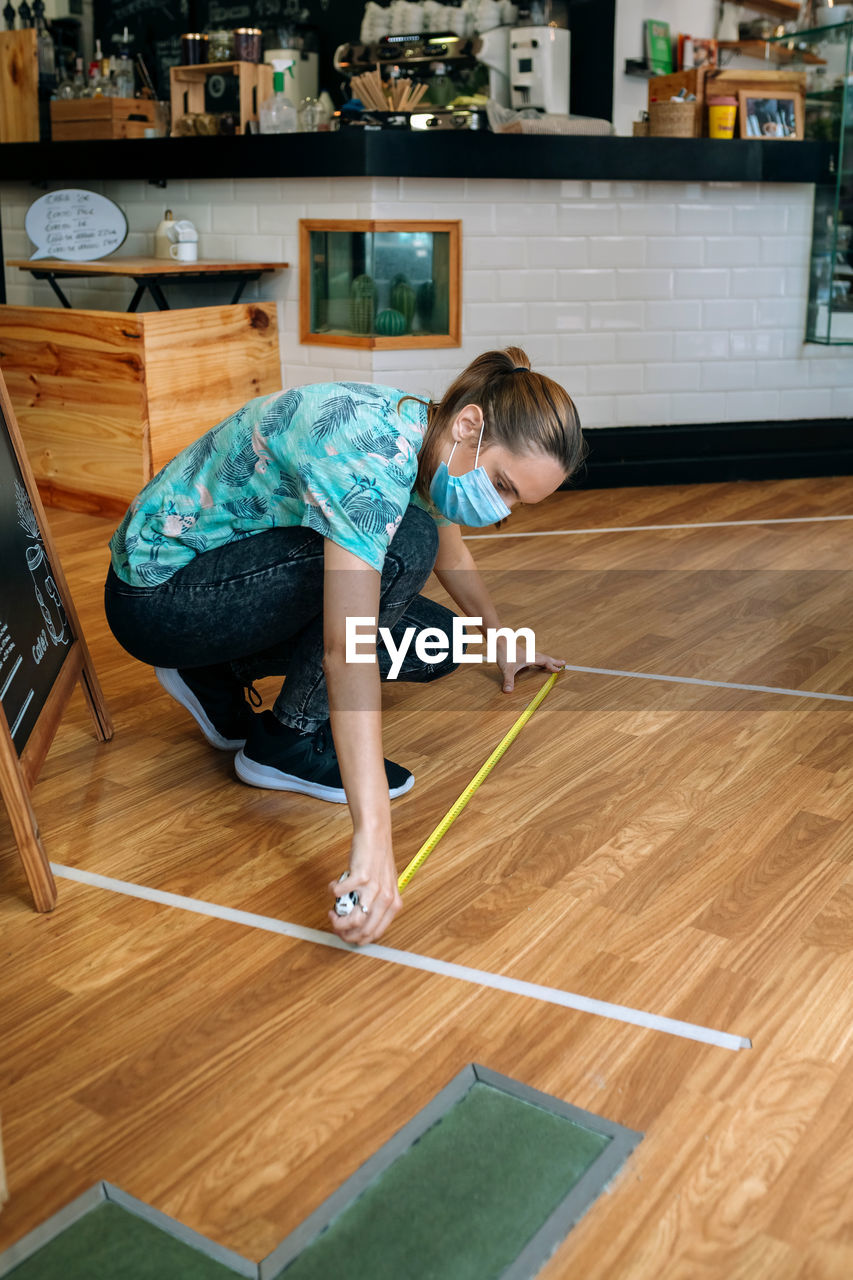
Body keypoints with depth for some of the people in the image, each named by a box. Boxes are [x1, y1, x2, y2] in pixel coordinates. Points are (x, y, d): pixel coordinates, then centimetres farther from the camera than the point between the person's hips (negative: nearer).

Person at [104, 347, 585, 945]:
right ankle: (291, 740, -11)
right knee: (403, 545, -26)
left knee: (440, 645, 1)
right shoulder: (368, 457, -32)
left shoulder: (423, 436, -3)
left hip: (233, 564, 9)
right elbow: (348, 653, -41)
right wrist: (373, 835, -46)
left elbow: (451, 551, 19)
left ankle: (218, 672, 11)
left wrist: (501, 641, 34)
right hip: (154, 597, -9)